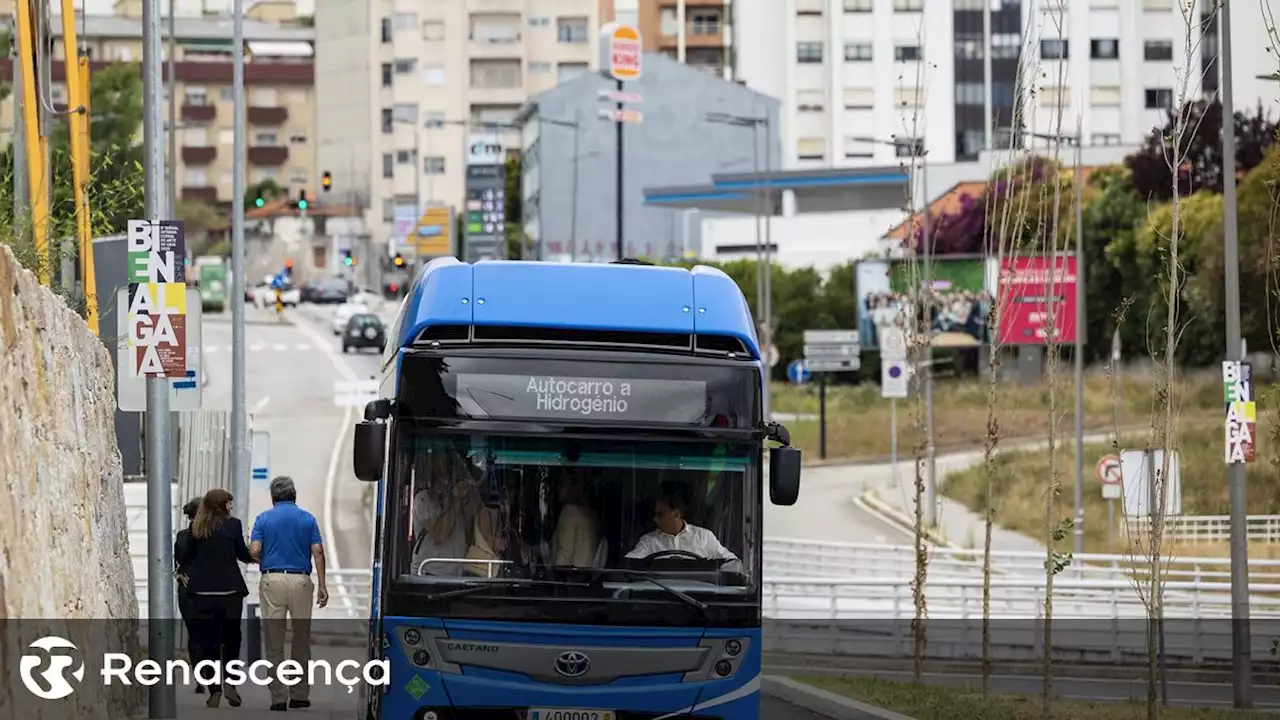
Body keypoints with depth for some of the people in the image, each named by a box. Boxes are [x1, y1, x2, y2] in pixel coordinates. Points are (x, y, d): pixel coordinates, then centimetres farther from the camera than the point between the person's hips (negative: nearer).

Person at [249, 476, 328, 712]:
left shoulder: (264, 519, 5)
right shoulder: (307, 519, 7)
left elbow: (254, 551, -5)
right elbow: (318, 551, -2)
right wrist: (322, 585, -1)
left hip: (272, 580, -1)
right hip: (301, 581, 1)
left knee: (274, 642, 2)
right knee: (302, 640, 11)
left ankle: (278, 698, -1)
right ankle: (299, 695, 13)